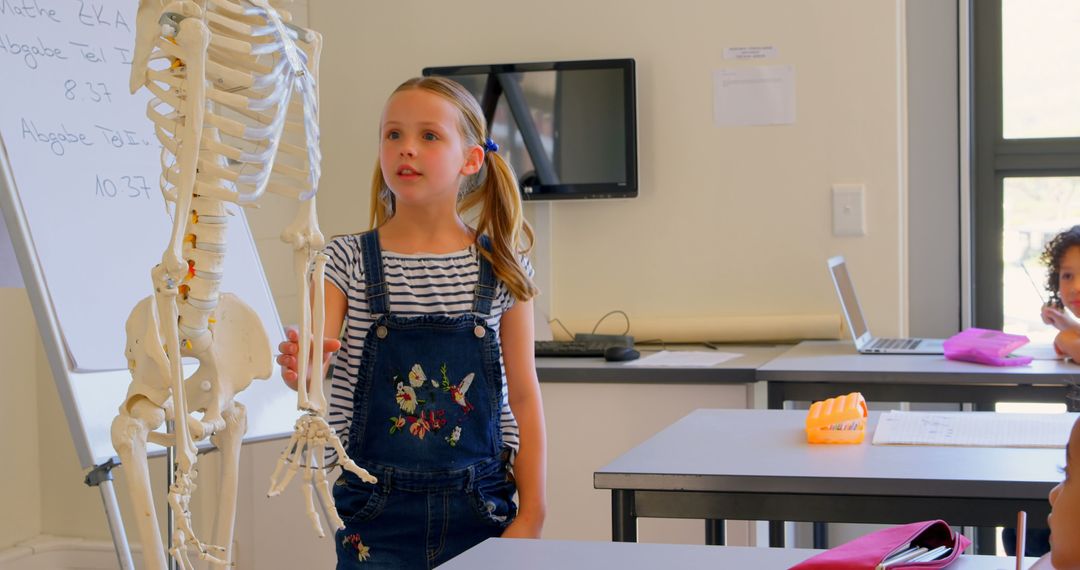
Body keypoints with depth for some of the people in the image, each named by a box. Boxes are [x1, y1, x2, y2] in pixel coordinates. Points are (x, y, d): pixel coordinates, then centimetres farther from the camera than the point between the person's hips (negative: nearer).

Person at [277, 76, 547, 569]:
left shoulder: (502, 268, 1)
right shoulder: (349, 260, -1)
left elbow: (524, 395, 4)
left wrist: (531, 514, 0)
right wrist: (298, 369, -35)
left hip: (479, 507, 1)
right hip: (377, 507, -1)